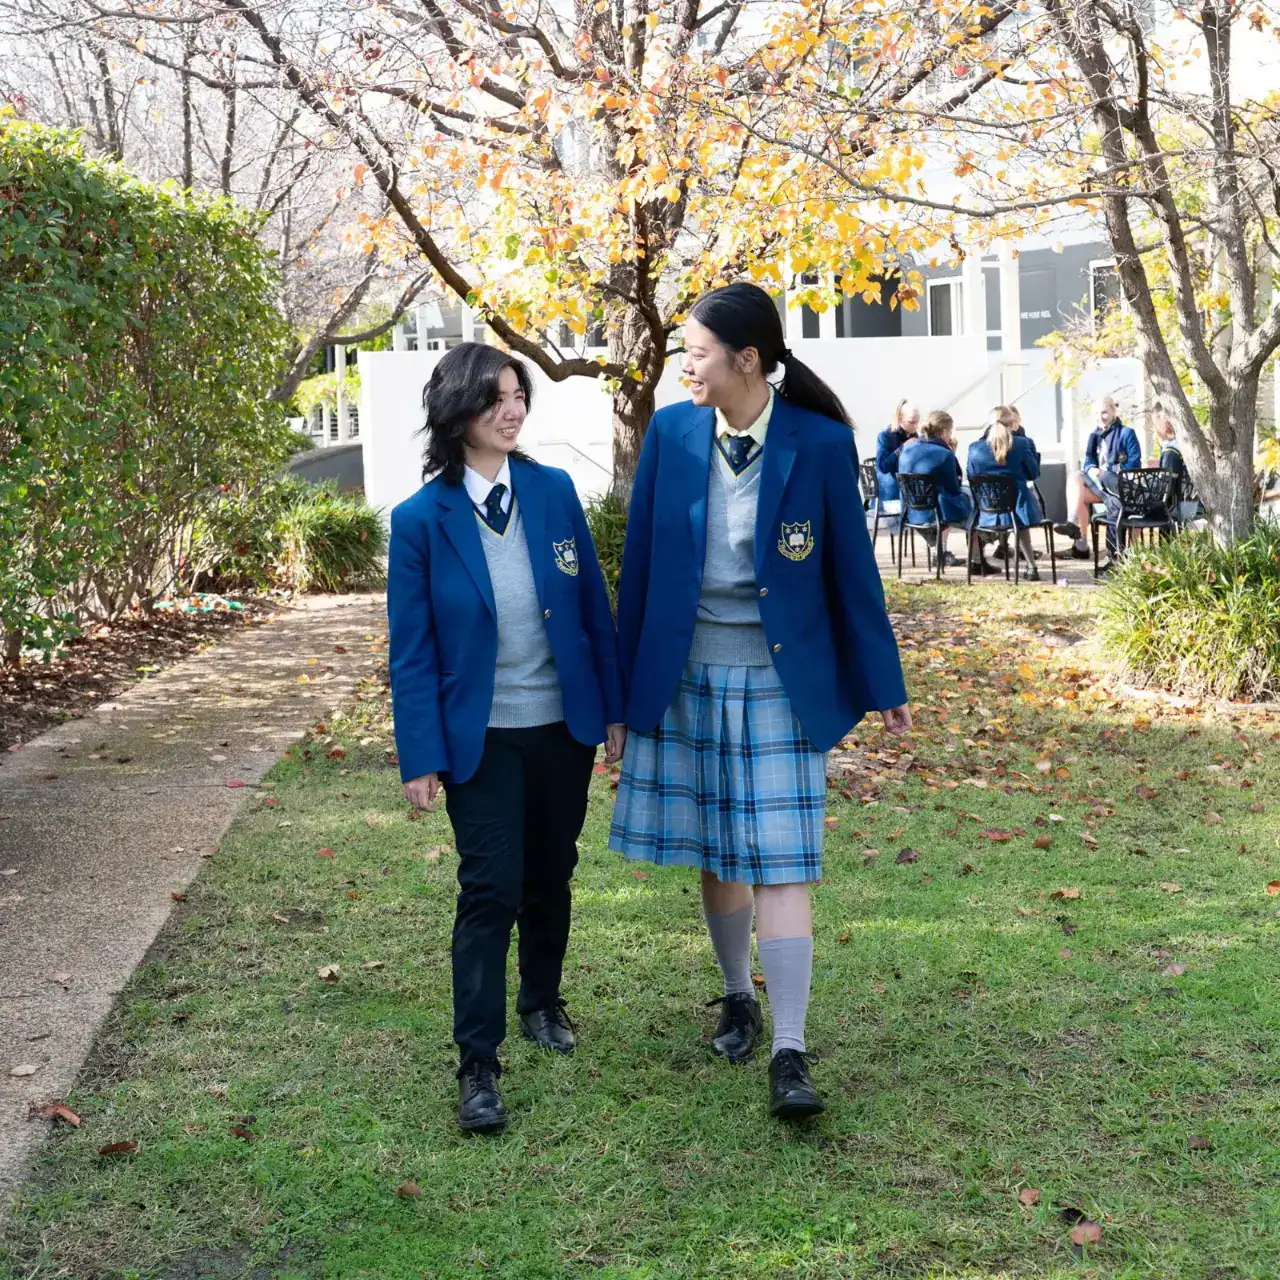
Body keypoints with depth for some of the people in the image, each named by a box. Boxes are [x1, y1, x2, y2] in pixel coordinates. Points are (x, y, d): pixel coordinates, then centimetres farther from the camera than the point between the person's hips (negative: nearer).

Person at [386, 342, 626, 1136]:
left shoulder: (554, 491, -2)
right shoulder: (422, 519, -9)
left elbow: (593, 606, 4)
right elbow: (412, 650, -7)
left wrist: (615, 708, 4)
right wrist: (421, 757, -9)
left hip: (563, 725, 3)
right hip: (481, 736, -3)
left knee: (550, 877, 16)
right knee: (490, 891, -5)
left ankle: (543, 1003, 39)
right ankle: (478, 1065, 3)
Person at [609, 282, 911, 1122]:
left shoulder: (820, 444, -10)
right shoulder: (671, 433, -2)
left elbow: (852, 567, -3)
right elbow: (640, 561, 3)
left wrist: (883, 687, 2)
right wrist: (628, 681, 5)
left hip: (779, 680, -3)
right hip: (689, 675, 3)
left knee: (779, 863, -4)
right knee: (716, 854, 14)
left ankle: (790, 1055, -1)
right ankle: (738, 997, 35)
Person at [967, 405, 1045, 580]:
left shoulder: (975, 448, -5)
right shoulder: (1022, 444, -7)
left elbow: (971, 480, 6)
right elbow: (1033, 475, 4)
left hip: (987, 514, 0)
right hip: (1017, 510, 0)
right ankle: (1030, 566, 28)